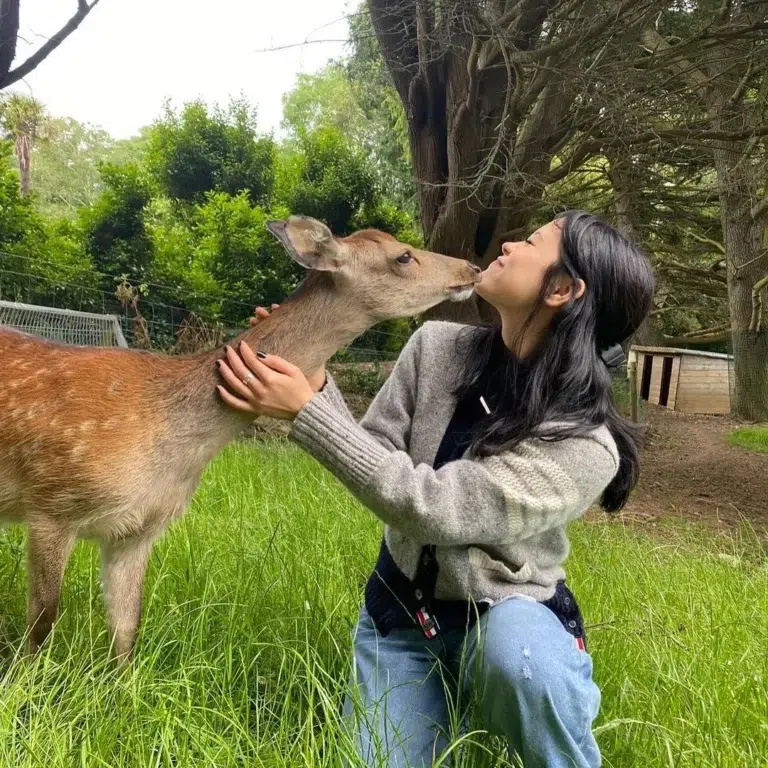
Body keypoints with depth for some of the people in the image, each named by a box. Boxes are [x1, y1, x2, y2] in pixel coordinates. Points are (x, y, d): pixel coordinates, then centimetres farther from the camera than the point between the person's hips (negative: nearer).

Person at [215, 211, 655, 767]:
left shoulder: (584, 445, -26)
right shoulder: (438, 348, -11)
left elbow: (426, 506, -31)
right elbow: (373, 466, -7)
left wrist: (305, 411, -30)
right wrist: (317, 383, -21)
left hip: (510, 612, -4)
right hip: (401, 608, 5)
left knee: (520, 661, -37)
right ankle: (454, 701, 29)